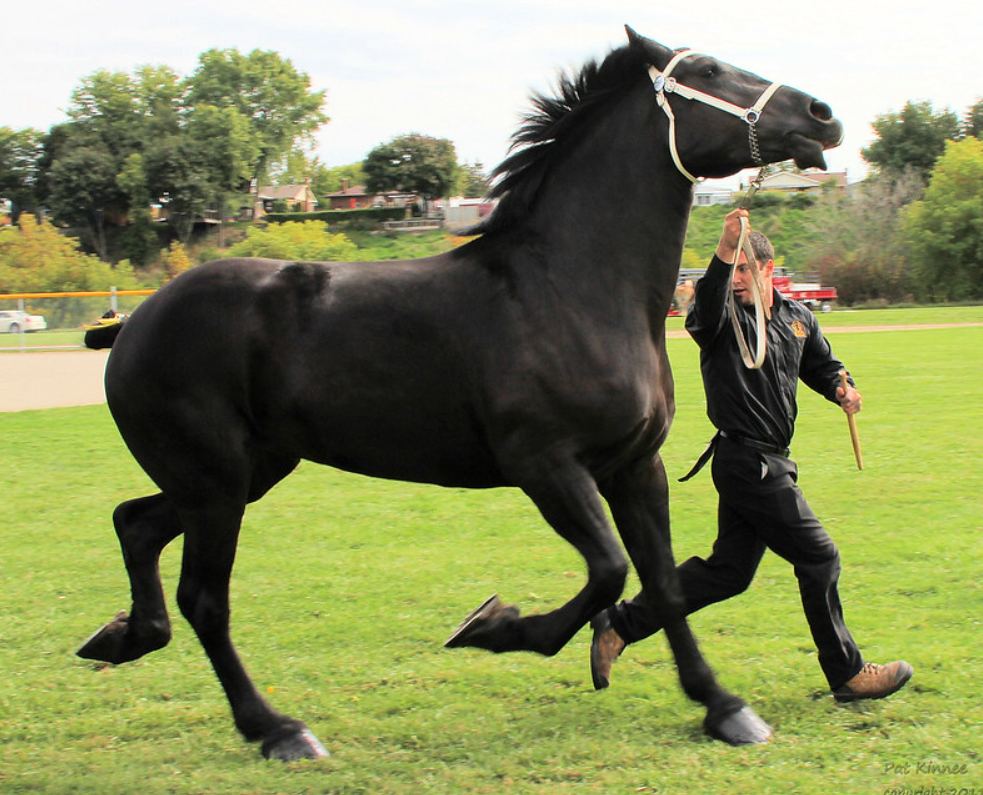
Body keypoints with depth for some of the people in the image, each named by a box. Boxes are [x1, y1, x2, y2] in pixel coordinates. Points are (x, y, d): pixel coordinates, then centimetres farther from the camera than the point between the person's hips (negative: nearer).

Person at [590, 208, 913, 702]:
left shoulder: (798, 318, 12)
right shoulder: (723, 318, -10)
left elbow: (821, 365, 26)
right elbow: (706, 309, -34)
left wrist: (841, 388, 3)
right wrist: (724, 249, -49)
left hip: (765, 465, 8)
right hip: (746, 462, -8)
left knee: (727, 571, 11)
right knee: (819, 560, -3)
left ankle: (619, 625, 17)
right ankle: (847, 674, 11)